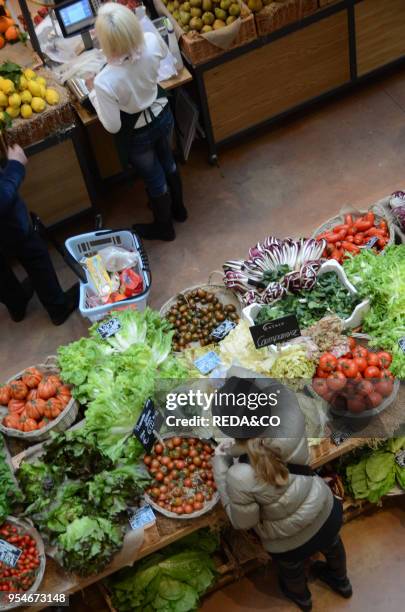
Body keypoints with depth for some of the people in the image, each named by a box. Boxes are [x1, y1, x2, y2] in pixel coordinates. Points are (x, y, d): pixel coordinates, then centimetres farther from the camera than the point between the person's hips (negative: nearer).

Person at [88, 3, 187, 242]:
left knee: (154, 179, 22)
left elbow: (112, 126, -24)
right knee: (168, 162, 32)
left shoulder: (105, 81, -40)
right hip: (163, 115, 5)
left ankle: (164, 227, 50)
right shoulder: (152, 42, -27)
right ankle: (178, 208, 59)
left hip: (137, 134, -4)